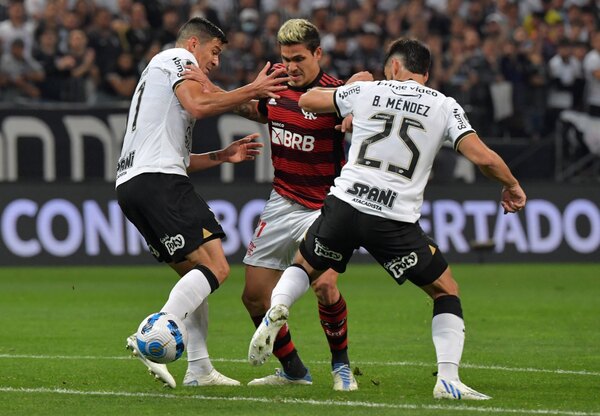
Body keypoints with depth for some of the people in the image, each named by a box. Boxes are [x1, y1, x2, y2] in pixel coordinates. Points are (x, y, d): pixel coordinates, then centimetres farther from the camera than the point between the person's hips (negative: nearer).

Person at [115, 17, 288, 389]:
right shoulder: (178, 58, 5)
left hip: (130, 183, 10)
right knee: (215, 267, -16)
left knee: (194, 274, 16)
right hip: (158, 180, -10)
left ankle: (199, 369, 11)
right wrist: (253, 90, -10)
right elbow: (197, 106, -16)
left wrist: (223, 156, 26)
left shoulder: (158, 72, 34)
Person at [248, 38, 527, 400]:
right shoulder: (444, 106, 5)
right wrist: (512, 186, 15)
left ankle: (277, 309, -5)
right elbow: (483, 157, -5)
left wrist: (351, 85, 43)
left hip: (345, 204, 1)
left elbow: (307, 101, 23)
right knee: (447, 292, 15)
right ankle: (448, 380, 1)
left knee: (305, 268, 27)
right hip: (396, 221, -1)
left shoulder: (368, 91, 9)